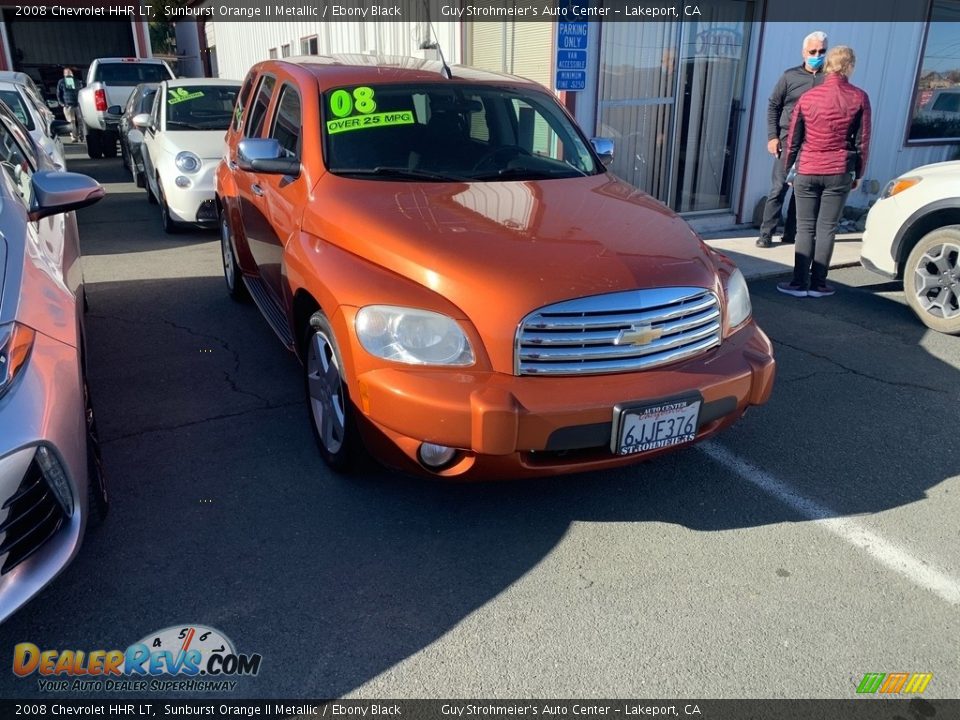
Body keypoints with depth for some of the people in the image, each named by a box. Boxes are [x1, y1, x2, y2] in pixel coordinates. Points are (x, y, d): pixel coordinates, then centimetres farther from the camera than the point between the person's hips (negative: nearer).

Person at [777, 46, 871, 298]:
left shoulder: (807, 97, 1)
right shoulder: (859, 98, -1)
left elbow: (793, 139, 4)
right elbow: (863, 140, 3)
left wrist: (788, 168, 15)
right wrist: (858, 173, 13)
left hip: (807, 171, 0)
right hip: (839, 173, 0)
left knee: (805, 229, 5)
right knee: (826, 229, 4)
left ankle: (800, 283, 4)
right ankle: (818, 284, 7)